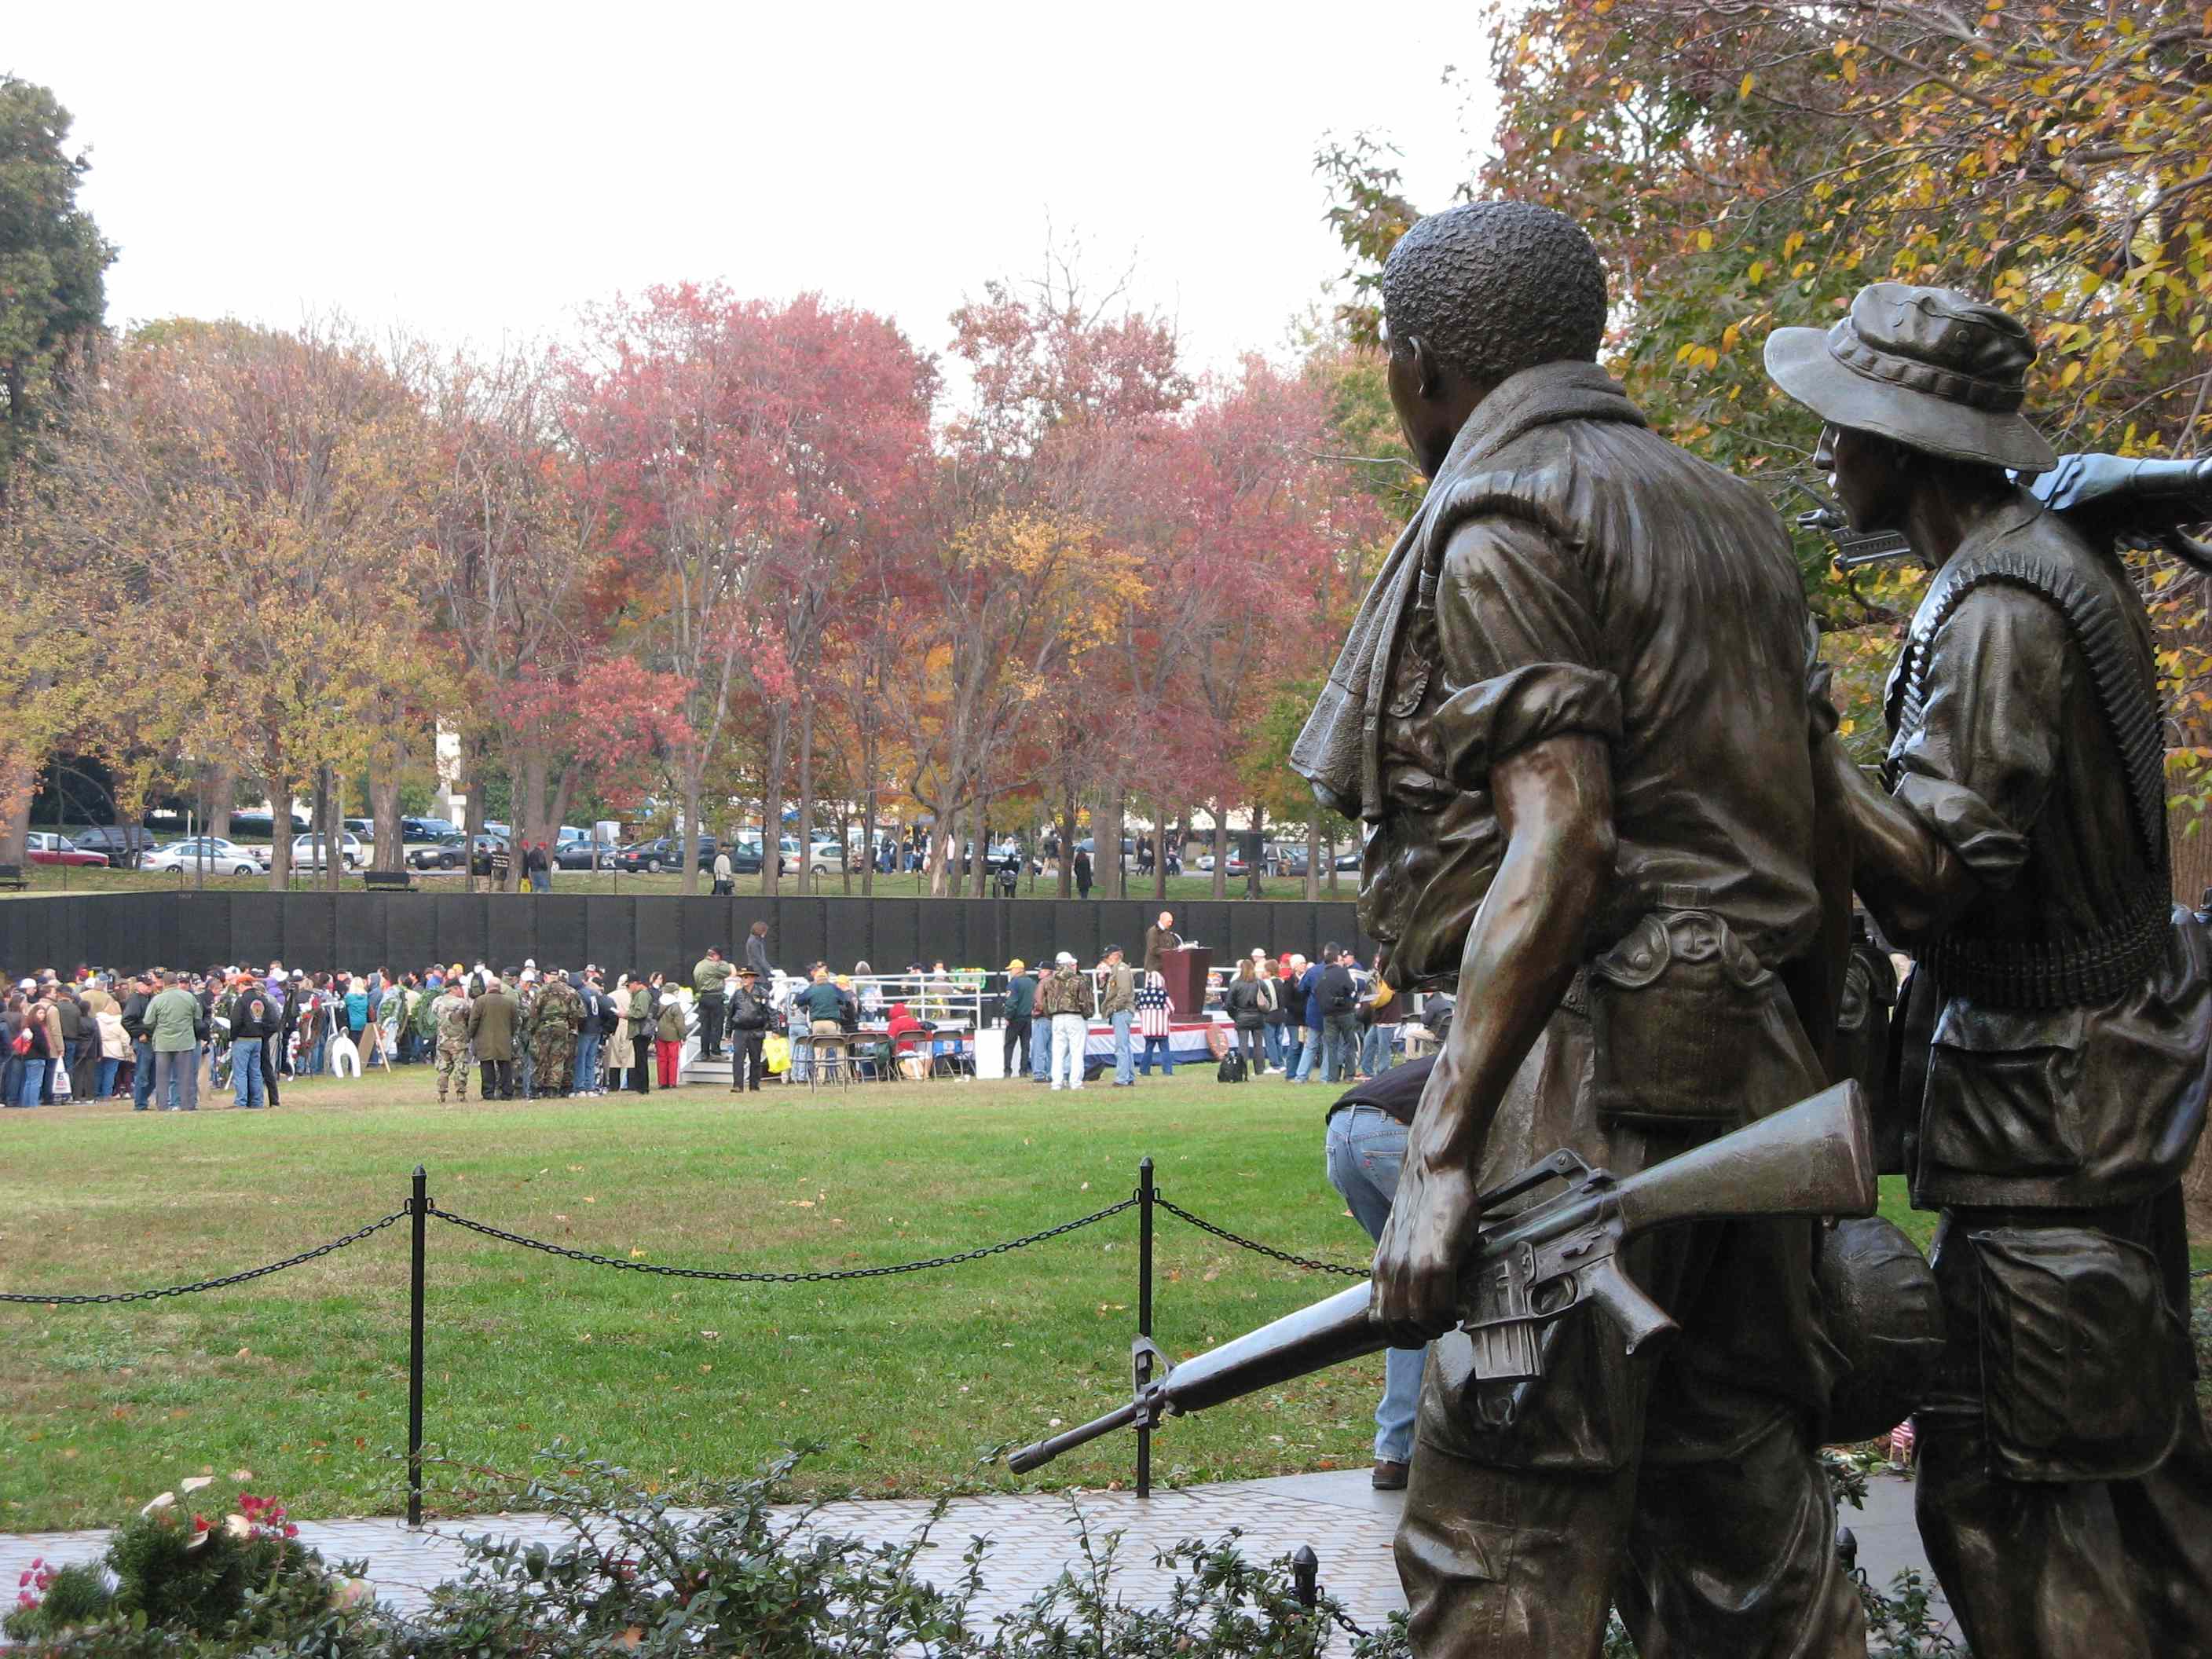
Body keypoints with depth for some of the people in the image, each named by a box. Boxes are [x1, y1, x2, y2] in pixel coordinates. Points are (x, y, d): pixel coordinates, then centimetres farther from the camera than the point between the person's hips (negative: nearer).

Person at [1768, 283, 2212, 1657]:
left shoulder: (1999, 611, -21)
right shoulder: (2050, 554, 10)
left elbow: (1932, 884, -26)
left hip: (2050, 1105, -10)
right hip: (2102, 1086, 10)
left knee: (2003, 1486, -7)